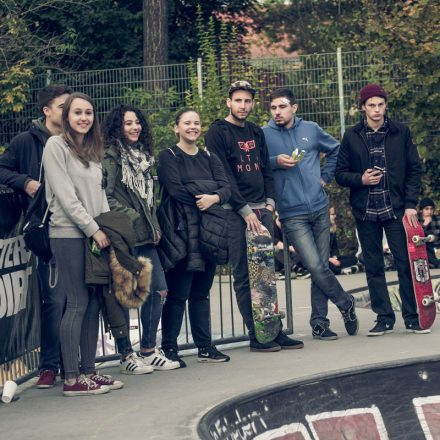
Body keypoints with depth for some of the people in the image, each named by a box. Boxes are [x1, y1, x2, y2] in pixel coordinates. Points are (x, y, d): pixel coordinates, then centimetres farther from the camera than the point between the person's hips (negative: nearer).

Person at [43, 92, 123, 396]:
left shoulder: (93, 151, 18)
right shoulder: (56, 146, -5)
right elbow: (65, 195, -11)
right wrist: (93, 229, -12)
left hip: (95, 235, 7)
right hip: (69, 234, -7)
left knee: (94, 304, 6)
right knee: (78, 303, -8)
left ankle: (89, 371, 12)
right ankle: (72, 379, -5)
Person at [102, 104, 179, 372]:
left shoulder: (142, 156, 19)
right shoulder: (110, 157, -7)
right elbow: (107, 197, -14)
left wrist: (155, 225, 13)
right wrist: (131, 218, -14)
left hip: (146, 236, 8)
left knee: (159, 289, 7)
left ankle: (149, 350, 17)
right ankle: (126, 356, 5)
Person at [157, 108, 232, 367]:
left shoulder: (210, 159, 17)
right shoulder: (169, 157, 1)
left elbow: (226, 188, 5)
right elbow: (175, 189, -14)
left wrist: (213, 198, -15)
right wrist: (202, 197, -7)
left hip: (208, 231, 5)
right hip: (181, 231, -5)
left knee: (202, 292, 9)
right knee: (178, 293, -7)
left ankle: (205, 347, 13)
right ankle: (169, 348, -2)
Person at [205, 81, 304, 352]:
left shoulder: (256, 132, 16)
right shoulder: (218, 133, -4)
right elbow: (223, 177, -10)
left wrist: (270, 203, 5)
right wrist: (245, 211, -14)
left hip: (262, 210, 6)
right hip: (236, 212, -6)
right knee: (244, 276, -3)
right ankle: (256, 336, -1)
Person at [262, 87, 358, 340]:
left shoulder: (311, 129, 9)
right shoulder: (264, 135, -1)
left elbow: (336, 150, 24)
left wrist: (326, 176, 14)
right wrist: (275, 162, -16)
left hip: (320, 208, 3)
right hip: (292, 214, -3)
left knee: (321, 266, 3)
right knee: (315, 266, -13)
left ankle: (319, 322, 12)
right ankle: (346, 304, 11)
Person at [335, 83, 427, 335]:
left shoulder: (401, 132, 4)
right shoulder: (352, 137, 5)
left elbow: (415, 170, 4)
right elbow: (341, 174, 8)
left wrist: (411, 204, -4)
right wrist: (360, 179, -12)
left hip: (396, 208, -1)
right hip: (365, 211, 1)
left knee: (406, 262, -3)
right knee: (373, 266, 5)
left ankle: (412, 317, 4)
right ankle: (384, 317, 13)